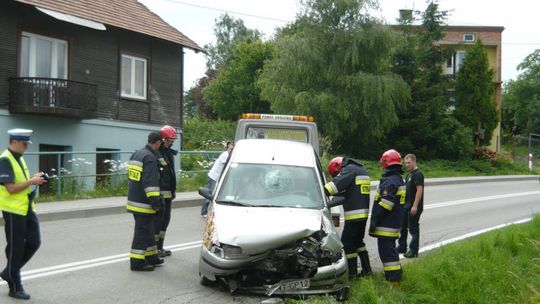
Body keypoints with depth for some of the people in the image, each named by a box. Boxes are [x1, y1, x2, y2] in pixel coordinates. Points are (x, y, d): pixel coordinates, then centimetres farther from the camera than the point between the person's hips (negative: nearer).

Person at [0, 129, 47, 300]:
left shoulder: (19, 158, 12)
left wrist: (34, 179, 4)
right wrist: (31, 181, -17)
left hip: (26, 208, 8)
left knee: (34, 242, 7)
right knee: (15, 248, 1)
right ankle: (15, 287, 14)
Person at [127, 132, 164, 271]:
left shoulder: (136, 154, 14)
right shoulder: (150, 158, -17)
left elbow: (130, 177, 23)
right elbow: (151, 182, -24)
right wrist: (155, 201, -22)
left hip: (134, 199, 10)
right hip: (143, 203, -10)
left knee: (148, 230, 19)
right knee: (143, 232, -3)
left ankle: (151, 257, 28)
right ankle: (137, 262, 2)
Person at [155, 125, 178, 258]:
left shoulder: (169, 153, 15)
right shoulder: (155, 154, -15)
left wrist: (173, 190, 23)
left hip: (168, 193, 9)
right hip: (159, 193, -9)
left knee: (165, 219, 15)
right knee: (158, 220, -3)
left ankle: (160, 247, 26)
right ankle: (154, 248, 6)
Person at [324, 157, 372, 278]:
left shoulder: (349, 169, -8)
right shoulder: (362, 170, 22)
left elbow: (337, 183, -25)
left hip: (354, 214, -10)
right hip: (364, 213, 10)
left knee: (347, 242, -2)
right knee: (358, 241, 20)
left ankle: (352, 271, 3)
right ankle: (366, 269, 22)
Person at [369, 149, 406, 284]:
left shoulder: (390, 181, -19)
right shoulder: (399, 180, 14)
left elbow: (385, 204, -25)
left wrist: (374, 220, -20)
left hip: (386, 225, -10)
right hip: (394, 224, 11)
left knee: (386, 251, -6)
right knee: (390, 249, 21)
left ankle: (393, 280, -5)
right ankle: (395, 276, 32)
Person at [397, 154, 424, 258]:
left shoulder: (418, 174, -15)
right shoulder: (409, 174, 16)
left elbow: (419, 190, -21)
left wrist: (415, 206, -24)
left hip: (414, 207, -10)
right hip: (406, 206, 10)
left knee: (413, 228, -2)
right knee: (402, 226, 15)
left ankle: (413, 251, 5)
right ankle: (402, 247, 26)